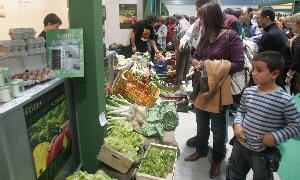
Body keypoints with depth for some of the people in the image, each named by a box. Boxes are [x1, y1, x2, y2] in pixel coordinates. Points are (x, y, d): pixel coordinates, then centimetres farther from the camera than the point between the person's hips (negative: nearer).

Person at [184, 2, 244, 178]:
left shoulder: (231, 36, -14)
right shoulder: (205, 36, 6)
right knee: (201, 122, 19)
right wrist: (196, 63, -8)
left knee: (218, 127, 10)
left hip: (219, 88, -6)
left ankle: (217, 159, 30)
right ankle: (201, 149, 41)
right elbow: (196, 56, 15)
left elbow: (239, 64, -16)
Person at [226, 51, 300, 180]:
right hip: (240, 144, 4)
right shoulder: (248, 92, -6)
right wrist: (237, 124, -9)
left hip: (264, 152, -4)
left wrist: (275, 137, -21)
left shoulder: (285, 100, -20)